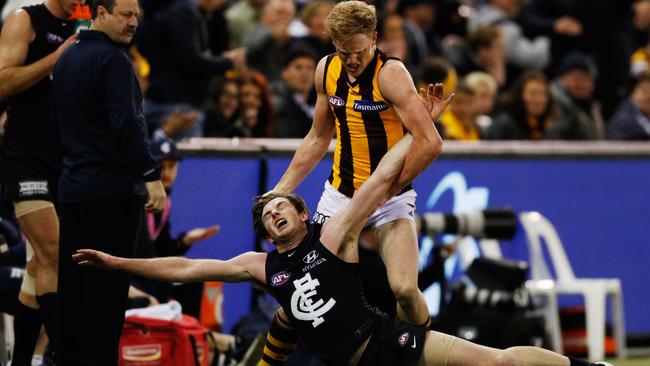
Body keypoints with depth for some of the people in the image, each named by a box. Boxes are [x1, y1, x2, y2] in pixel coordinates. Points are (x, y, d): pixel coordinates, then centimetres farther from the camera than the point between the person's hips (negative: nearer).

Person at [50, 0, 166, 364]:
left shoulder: (67, 58, 15)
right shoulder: (113, 60, -12)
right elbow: (127, 124, -22)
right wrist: (151, 175, -24)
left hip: (72, 189, 9)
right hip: (113, 190, -9)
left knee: (72, 285, 11)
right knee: (107, 289, -6)